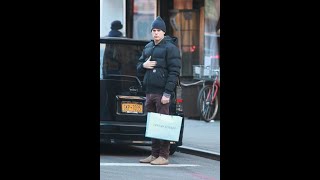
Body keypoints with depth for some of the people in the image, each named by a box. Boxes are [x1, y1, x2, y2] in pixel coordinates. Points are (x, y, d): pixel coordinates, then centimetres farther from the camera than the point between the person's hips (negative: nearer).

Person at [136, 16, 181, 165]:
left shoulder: (170, 48, -6)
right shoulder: (148, 48, 18)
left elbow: (174, 72, -12)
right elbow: (138, 68, 25)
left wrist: (167, 93, -18)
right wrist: (143, 65, -1)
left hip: (161, 93, -7)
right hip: (149, 92, 7)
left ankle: (164, 156, -4)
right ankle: (154, 154, 14)